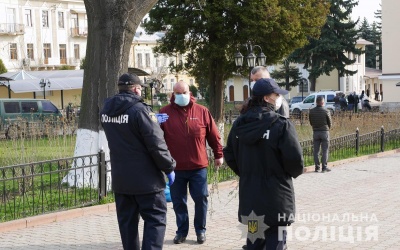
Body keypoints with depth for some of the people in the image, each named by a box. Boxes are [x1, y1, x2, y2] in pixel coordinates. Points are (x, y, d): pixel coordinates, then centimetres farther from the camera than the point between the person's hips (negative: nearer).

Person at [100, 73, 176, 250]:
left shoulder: (106, 111, 6)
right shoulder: (140, 109, -17)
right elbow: (156, 144, -19)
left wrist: (153, 120, 26)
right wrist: (169, 167, -7)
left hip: (120, 179, 6)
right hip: (145, 178, -6)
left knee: (127, 221, 14)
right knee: (155, 219, 1)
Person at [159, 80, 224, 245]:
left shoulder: (202, 111, 1)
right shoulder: (165, 112, -2)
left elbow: (213, 135, 6)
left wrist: (218, 154, 7)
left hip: (198, 166, 0)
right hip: (175, 167, 0)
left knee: (201, 199, 5)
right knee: (178, 201, 9)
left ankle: (200, 230, 22)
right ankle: (182, 231, 23)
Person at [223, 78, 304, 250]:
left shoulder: (239, 124, 4)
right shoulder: (281, 125, -15)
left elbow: (229, 155, 8)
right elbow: (295, 158, -18)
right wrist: (295, 172, 3)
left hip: (248, 194, 6)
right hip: (275, 197, -6)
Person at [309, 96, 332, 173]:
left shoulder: (311, 111, -2)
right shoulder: (326, 111, -11)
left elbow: (311, 122, 6)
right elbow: (330, 123, -2)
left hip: (315, 132, 3)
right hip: (324, 132, -3)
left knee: (316, 150, 8)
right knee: (325, 150, 3)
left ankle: (317, 167, 9)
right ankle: (324, 167, 2)